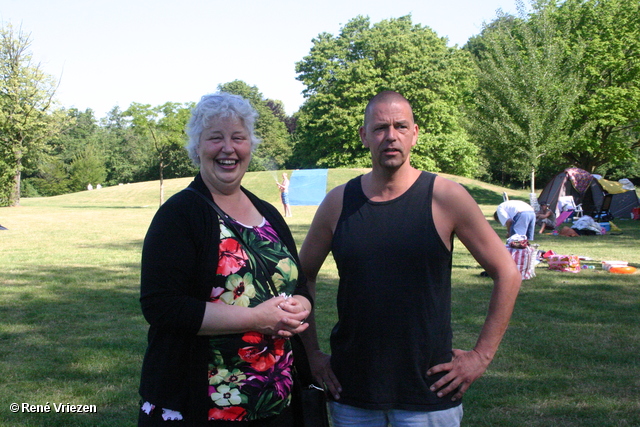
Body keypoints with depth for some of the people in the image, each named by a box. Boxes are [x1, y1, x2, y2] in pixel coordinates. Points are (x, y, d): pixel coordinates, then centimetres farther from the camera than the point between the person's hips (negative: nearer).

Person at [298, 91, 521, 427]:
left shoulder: (445, 198, -7)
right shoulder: (338, 203, 0)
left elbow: (507, 274, -2)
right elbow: (303, 276, 12)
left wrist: (481, 356, -3)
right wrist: (311, 353, 8)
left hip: (428, 391, -2)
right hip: (351, 389, 3)